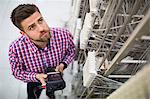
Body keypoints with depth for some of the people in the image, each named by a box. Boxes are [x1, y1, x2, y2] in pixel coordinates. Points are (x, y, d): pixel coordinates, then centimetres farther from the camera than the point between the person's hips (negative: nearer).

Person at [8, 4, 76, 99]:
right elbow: (17, 72, -19)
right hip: (34, 80, -1)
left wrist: (63, 64, -31)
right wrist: (36, 76, -36)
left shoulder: (64, 35, -37)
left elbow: (71, 52, -14)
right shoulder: (15, 48, -39)